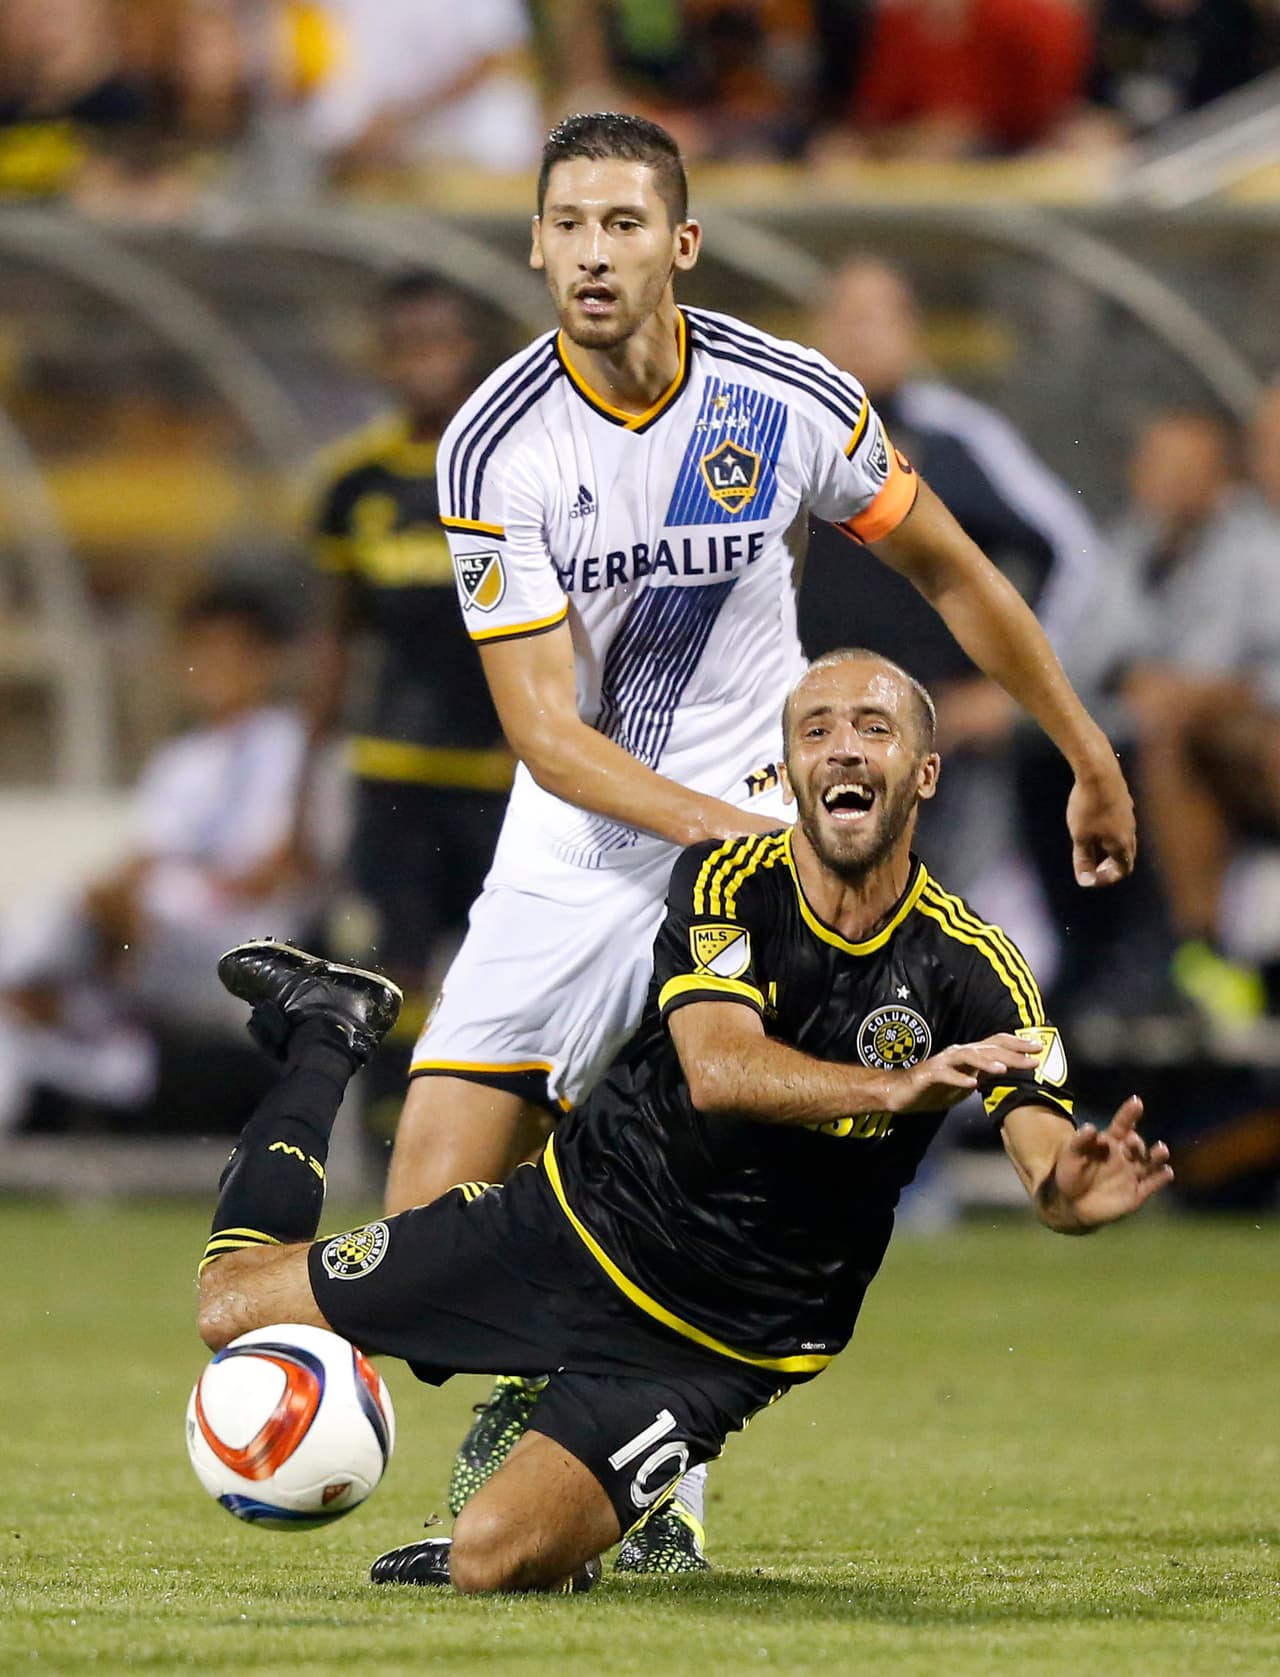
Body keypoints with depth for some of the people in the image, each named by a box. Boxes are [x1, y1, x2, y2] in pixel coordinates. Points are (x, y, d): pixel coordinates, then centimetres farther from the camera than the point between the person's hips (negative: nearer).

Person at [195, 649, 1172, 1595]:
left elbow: (1047, 1160, -26)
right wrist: (895, 1089, -48)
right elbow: (717, 1069, -31)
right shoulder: (728, 882, -13)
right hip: (571, 1225, 1)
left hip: (726, 1344, -1)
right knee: (236, 1301, 7)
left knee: (491, 1563, -20)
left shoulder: (972, 970, -14)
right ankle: (328, 1035, 34)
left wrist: (1074, 1189, -52)